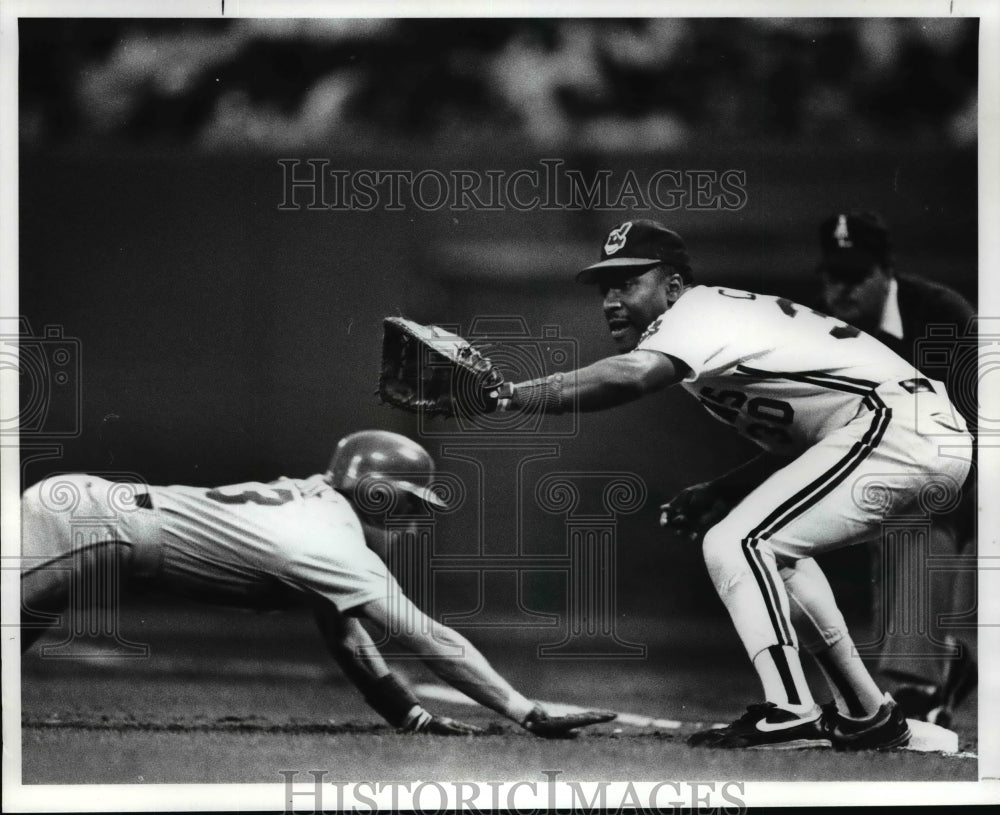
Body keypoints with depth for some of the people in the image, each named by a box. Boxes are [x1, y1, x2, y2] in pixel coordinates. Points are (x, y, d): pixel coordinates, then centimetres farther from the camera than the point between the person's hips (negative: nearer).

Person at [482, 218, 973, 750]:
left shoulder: (700, 310, -9)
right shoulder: (730, 317, 20)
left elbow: (631, 377, -31)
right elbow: (794, 443, 23)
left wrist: (506, 397, -33)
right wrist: (718, 494, 12)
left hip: (895, 424, -11)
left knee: (732, 544, -14)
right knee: (771, 552, 25)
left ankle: (790, 716, -20)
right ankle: (867, 716, 26)